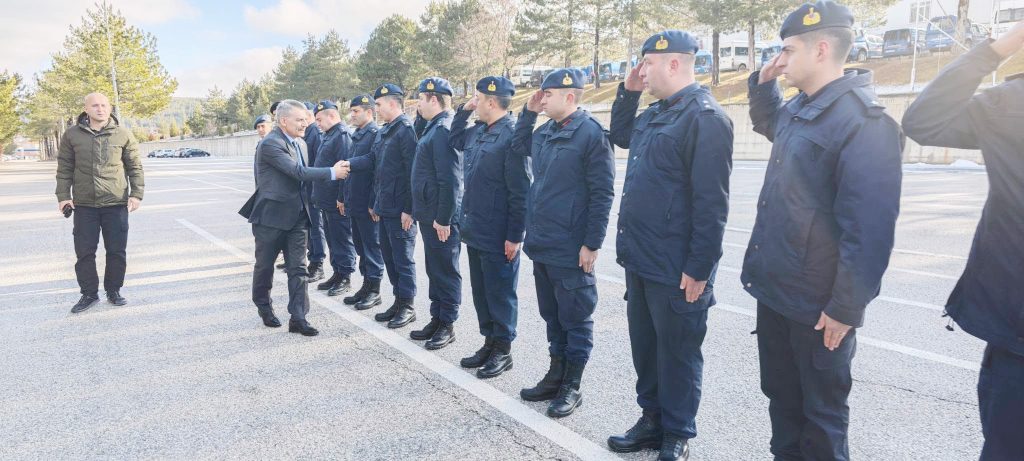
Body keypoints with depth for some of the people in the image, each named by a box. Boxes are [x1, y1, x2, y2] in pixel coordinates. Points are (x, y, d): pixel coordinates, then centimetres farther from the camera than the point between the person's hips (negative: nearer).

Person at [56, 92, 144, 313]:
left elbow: (135, 167, 4)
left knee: (117, 251, 5)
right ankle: (89, 293, 17)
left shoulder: (123, 134, 1)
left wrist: (137, 194, -4)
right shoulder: (72, 135, 3)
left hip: (116, 204, -1)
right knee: (84, 252, 4)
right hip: (84, 205, 1)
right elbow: (64, 168, 7)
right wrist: (63, 196, 0)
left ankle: (113, 291, 21)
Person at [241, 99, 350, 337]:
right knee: (265, 265, 12)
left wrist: (308, 207, 14)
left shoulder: (300, 144, 10)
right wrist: (332, 172, -25)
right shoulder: (270, 144, -17)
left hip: (297, 216, 6)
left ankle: (298, 317, 3)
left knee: (297, 268, 1)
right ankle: (264, 306, 33)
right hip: (271, 215, -6)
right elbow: (298, 172, -25)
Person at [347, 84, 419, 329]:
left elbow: (413, 171, -19)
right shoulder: (383, 132, 15)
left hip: (401, 210, -9)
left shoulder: (406, 129, -14)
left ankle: (407, 307, 12)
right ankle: (399, 301, 27)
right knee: (389, 255, 15)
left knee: (403, 258, 0)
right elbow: (372, 160, 13)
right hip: (385, 207, 9)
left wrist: (409, 209, -20)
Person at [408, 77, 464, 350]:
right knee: (434, 269, 17)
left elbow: (450, 180, -24)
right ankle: (436, 320, 28)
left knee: (446, 271, 2)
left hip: (441, 218, -10)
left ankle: (447, 326, 13)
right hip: (430, 215, 10)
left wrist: (444, 219, -22)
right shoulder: (433, 127, 14)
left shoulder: (444, 130, -18)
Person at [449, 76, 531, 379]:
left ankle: (503, 351, 18)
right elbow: (455, 140, 30)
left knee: (500, 293, 4)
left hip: (499, 236, -9)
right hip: (476, 230, 9)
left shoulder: (512, 135, -17)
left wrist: (515, 235, -19)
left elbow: (521, 191, -19)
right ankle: (489, 342, 30)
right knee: (480, 291, 16)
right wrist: (463, 111, 13)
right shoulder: (477, 132, 9)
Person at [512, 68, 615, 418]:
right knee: (551, 314, 18)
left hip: (571, 250, -8)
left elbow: (603, 194, -15)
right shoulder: (544, 132, 9)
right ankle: (556, 374, 32)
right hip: (541, 244, 8)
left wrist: (592, 244, -17)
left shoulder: (591, 133, -13)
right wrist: (528, 111, 14)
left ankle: (572, 386, 17)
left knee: (574, 318, 5)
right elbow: (519, 147, 30)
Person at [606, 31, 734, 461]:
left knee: (677, 352, 6)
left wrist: (699, 269, -20)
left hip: (676, 268, -9)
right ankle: (652, 420, 34)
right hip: (640, 259, 9)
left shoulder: (705, 117, -17)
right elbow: (620, 136, 32)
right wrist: (628, 91, 16)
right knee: (645, 345, 18)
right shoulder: (655, 113, 11)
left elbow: (711, 203, -20)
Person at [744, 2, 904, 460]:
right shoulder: (799, 109, 9)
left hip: (818, 305, -8)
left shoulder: (863, 122, -19)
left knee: (821, 412, 10)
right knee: (781, 397, 21)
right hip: (774, 289, 8)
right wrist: (763, 83, 13)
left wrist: (845, 308, -20)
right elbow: (767, 123, 34)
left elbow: (869, 227, -22)